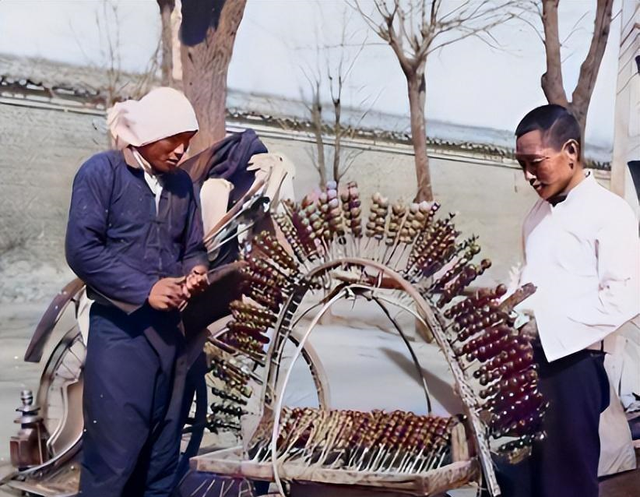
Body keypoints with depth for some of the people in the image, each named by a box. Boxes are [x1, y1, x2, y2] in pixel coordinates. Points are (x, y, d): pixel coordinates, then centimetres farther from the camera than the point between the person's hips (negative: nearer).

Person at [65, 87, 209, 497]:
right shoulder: (101, 172, -5)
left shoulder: (182, 183, 11)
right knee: (114, 451, -5)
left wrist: (197, 271, -5)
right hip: (120, 329, -5)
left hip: (169, 328, 6)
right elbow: (82, 249, -12)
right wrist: (145, 290, -17)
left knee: (163, 453, 12)